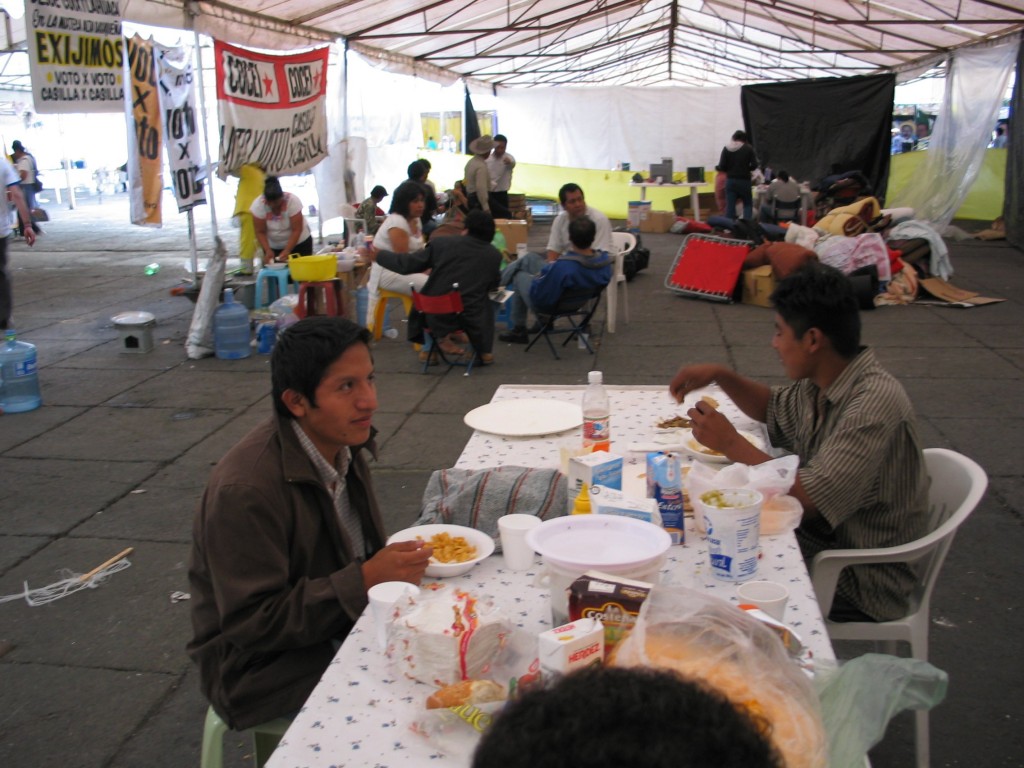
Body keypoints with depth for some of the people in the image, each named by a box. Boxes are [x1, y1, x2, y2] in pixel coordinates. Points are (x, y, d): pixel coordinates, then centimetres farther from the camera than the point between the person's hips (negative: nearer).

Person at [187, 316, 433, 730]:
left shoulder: (343, 446, -2)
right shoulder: (246, 489, -27)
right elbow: (252, 623, -23)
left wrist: (395, 563, -8)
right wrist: (366, 579, -27)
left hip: (341, 624, 7)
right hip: (261, 666, -7)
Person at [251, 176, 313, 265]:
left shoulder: (293, 201, -27)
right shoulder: (258, 205, -22)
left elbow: (296, 230, -24)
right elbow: (260, 232, -14)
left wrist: (287, 251, -30)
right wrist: (267, 250, -27)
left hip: (299, 243, -1)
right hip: (273, 247, 2)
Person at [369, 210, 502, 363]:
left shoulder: (441, 243, -2)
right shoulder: (494, 255, 0)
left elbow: (407, 264, 4)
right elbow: (494, 285, 17)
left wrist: (378, 256, 20)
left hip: (436, 315, 0)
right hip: (470, 317, 0)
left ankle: (442, 335, 25)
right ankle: (484, 352, 29)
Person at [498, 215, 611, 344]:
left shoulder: (561, 267, -41)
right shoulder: (605, 260, -22)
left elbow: (538, 296, -29)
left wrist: (539, 276, -9)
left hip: (548, 305, -6)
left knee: (519, 274, 25)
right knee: (530, 257, 19)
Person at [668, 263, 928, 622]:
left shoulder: (875, 403, -27)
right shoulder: (821, 385, 0)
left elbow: (812, 499, -31)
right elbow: (774, 410, 21)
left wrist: (731, 443, -22)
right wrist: (720, 375, 4)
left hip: (862, 582, -8)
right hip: (818, 539, 8)